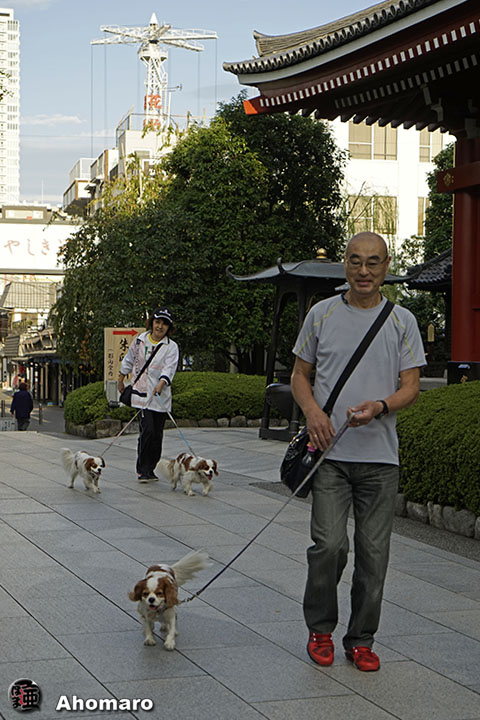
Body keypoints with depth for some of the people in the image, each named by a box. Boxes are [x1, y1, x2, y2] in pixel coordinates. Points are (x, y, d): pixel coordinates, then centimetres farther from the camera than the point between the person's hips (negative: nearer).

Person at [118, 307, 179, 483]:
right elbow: (129, 360, 18)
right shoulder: (140, 340, 4)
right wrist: (121, 379, 24)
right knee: (148, 430, -14)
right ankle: (143, 470, -4)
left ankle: (149, 470, 18)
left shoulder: (171, 347, -1)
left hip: (161, 394, 1)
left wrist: (161, 384, -33)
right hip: (142, 392, -1)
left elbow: (169, 368, -16)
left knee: (157, 434, 5)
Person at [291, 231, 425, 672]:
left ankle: (361, 639, 18)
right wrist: (312, 411, -8)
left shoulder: (402, 321, 6)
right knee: (329, 544, -10)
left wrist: (380, 407, -19)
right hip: (330, 452, -1)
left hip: (380, 455, 1)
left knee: (374, 551, 3)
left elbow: (411, 386, 3)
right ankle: (320, 629, 12)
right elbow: (300, 375, 13)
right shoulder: (322, 314, 7)